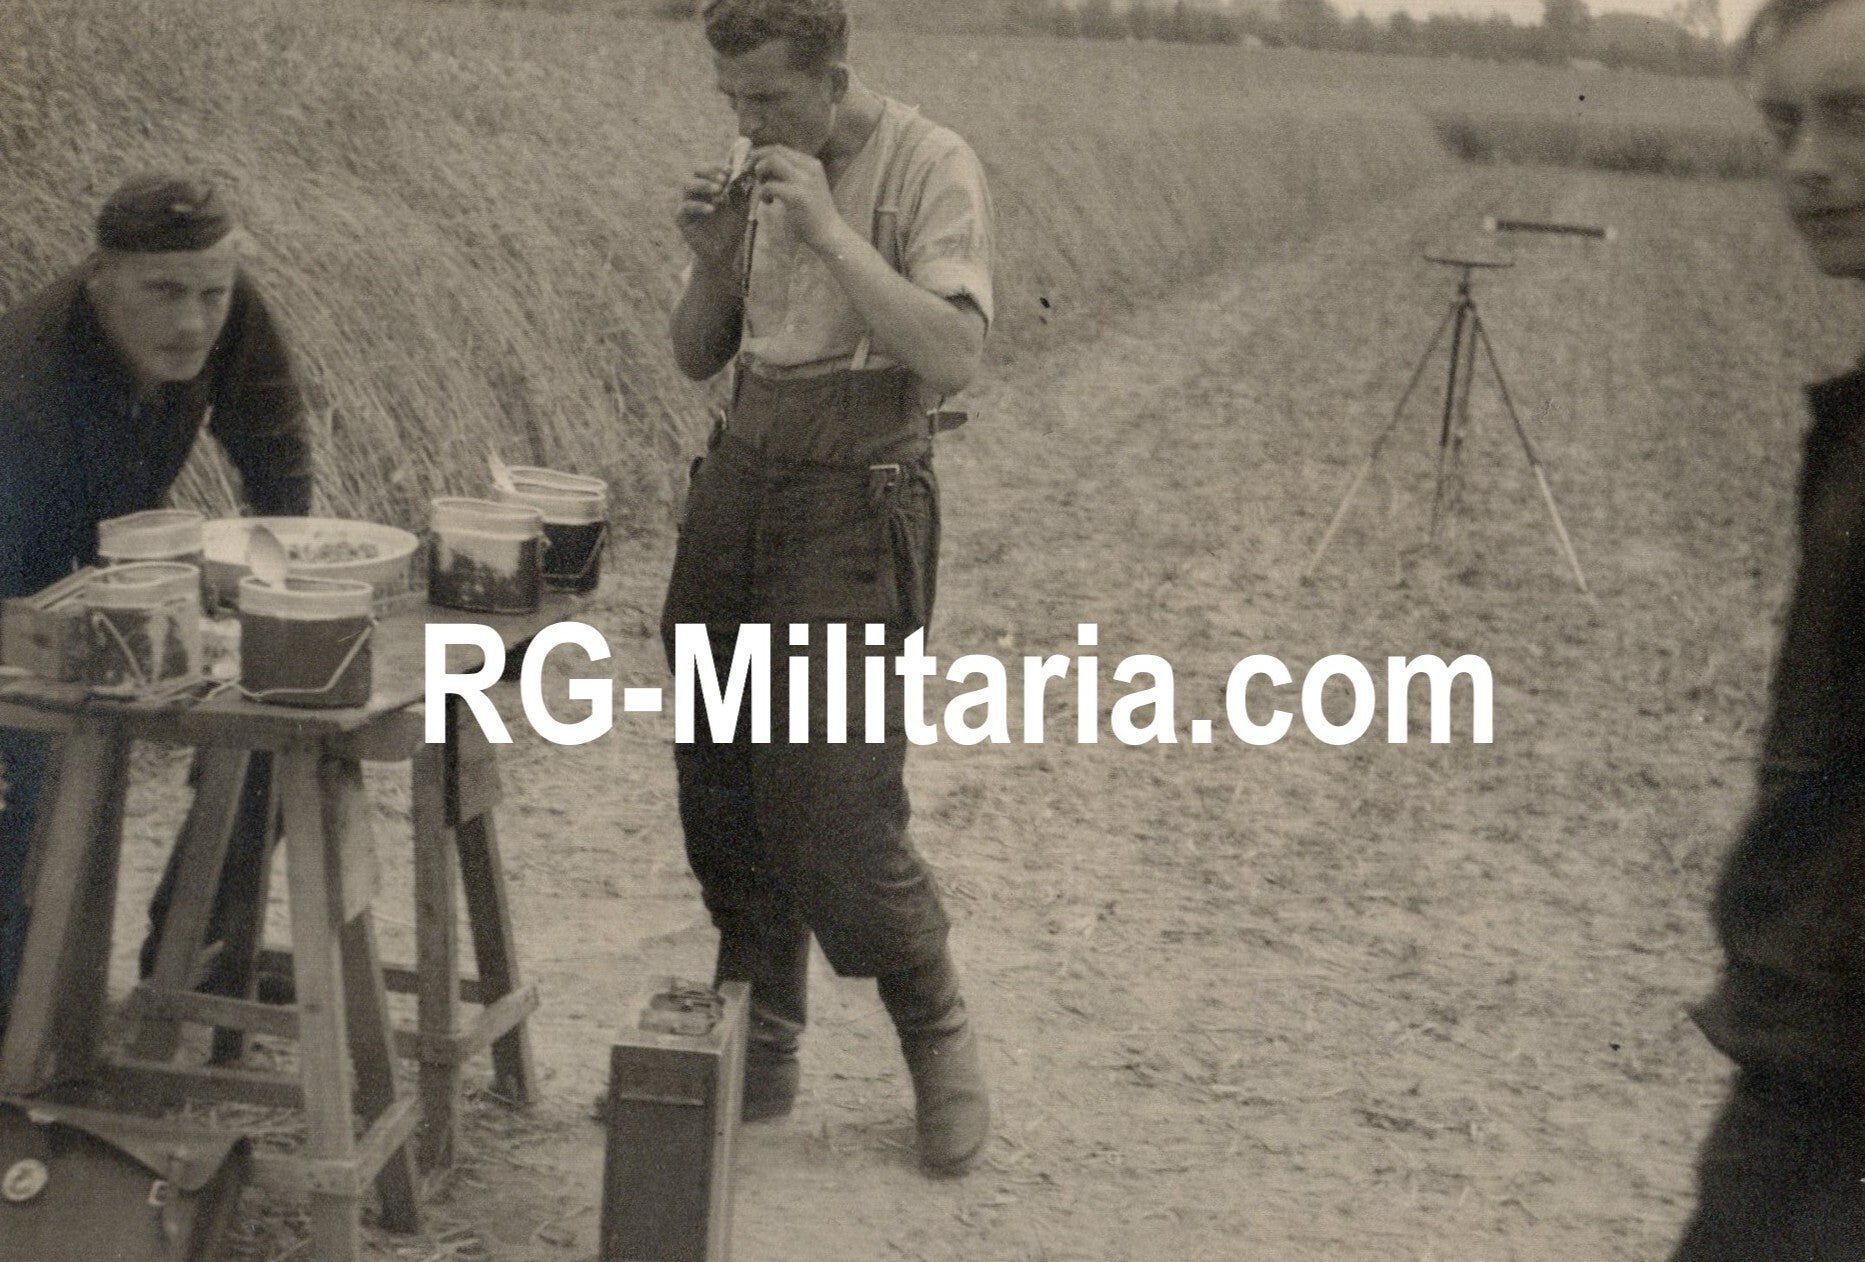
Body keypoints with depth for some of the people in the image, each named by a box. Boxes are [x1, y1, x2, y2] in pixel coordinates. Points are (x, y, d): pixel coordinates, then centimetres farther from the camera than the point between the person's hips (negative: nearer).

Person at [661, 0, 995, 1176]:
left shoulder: (931, 168, -8)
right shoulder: (761, 177, 11)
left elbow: (953, 354, -21)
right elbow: (698, 357, 14)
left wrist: (828, 228, -22)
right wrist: (714, 256, -5)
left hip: (854, 506, -6)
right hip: (739, 483, 7)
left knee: (834, 810, -10)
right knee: (722, 793, 7)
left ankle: (939, 1037, 14)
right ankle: (759, 1052, 22)